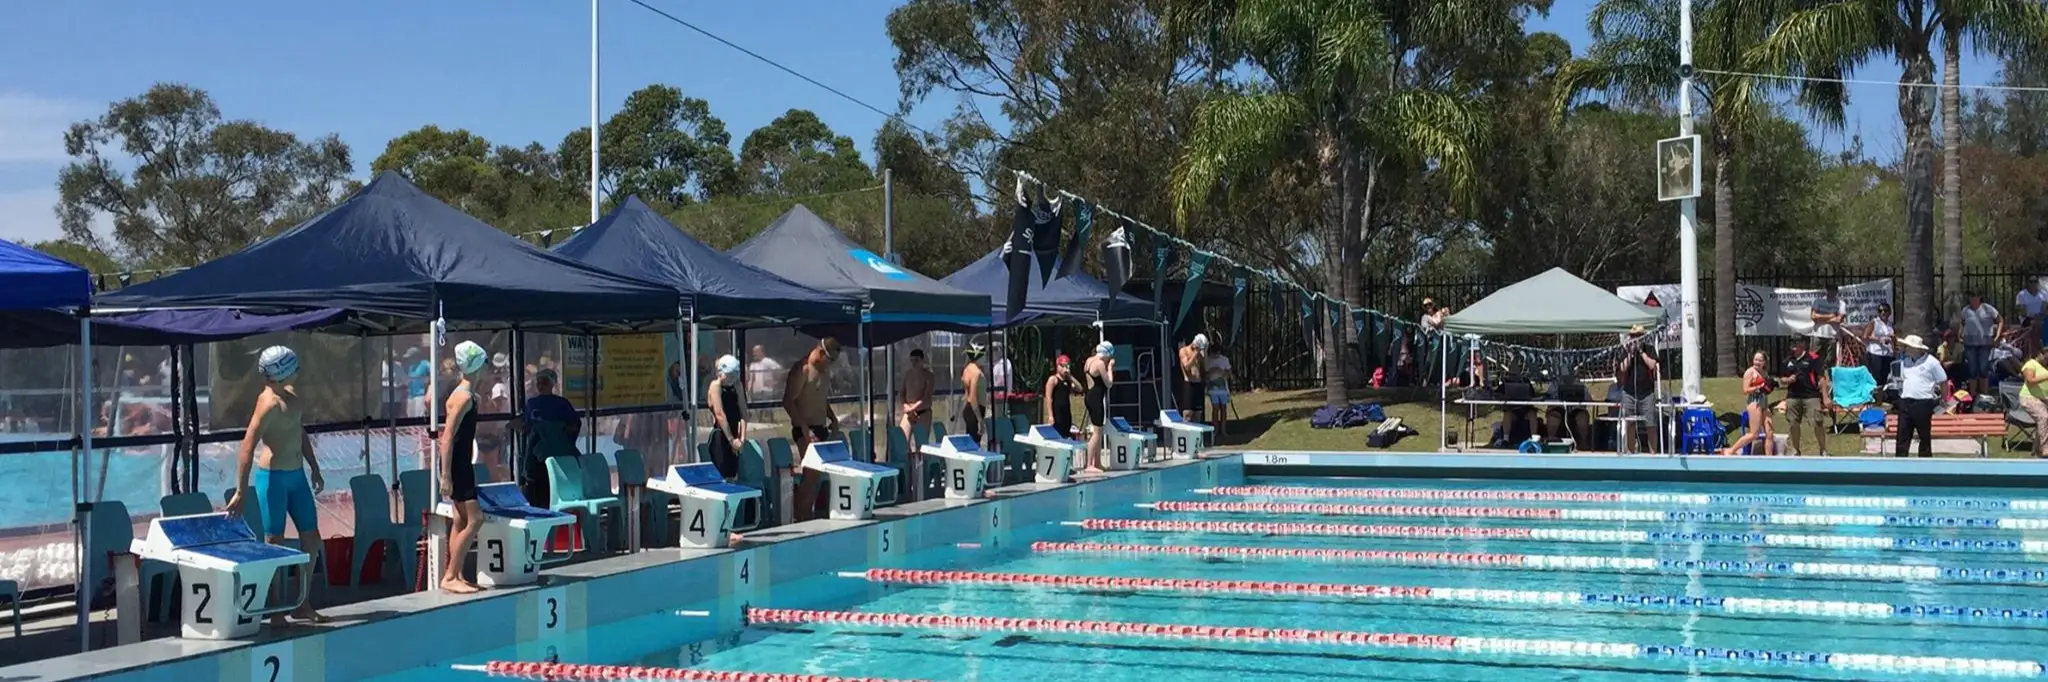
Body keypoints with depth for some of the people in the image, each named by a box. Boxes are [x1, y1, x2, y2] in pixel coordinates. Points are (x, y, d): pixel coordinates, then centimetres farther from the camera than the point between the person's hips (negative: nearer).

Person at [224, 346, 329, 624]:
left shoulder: (292, 393, 8)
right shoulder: (270, 403, -19)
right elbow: (247, 448, -23)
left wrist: (314, 469, 23)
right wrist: (241, 492, -26)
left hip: (297, 475, 9)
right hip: (273, 477, -9)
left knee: (312, 540, 11)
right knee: (275, 544, -1)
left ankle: (303, 605, 22)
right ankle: (275, 612, 7)